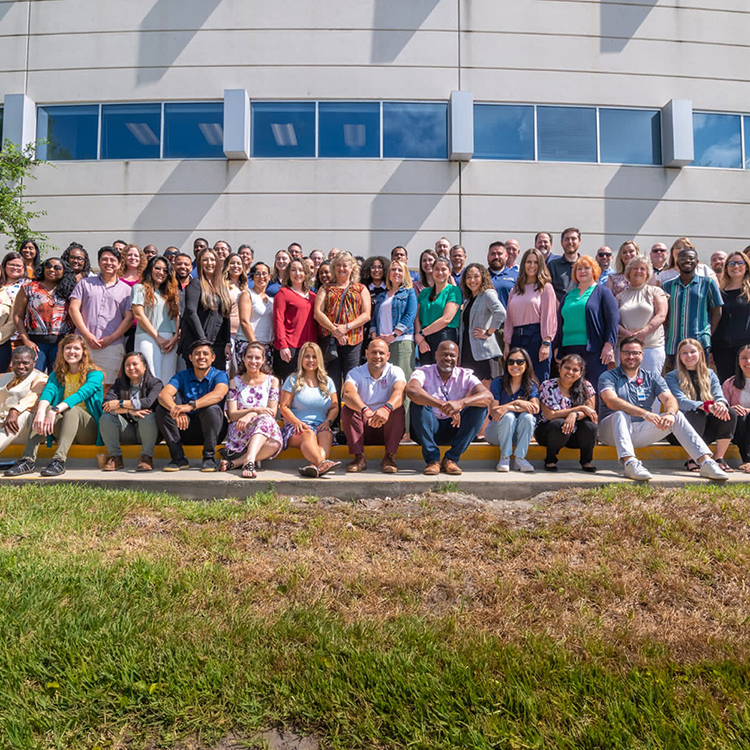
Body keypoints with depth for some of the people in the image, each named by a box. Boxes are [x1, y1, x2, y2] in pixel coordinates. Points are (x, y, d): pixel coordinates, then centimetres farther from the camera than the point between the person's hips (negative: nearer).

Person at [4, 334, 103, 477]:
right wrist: (41, 411, -34)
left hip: (89, 430, -4)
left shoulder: (95, 374, -2)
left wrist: (55, 410, -37)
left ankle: (59, 460, -46)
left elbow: (82, 393, -22)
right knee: (44, 408, -21)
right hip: (63, 430, 4)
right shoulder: (57, 375, 11)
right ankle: (28, 460, -34)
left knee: (72, 409, -31)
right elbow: (48, 392, -11)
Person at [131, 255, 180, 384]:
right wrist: (157, 337, -7)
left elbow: (177, 317, 14)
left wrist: (175, 338, -3)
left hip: (170, 341, 4)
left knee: (168, 379, -1)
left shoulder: (171, 292, 21)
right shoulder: (140, 289, 8)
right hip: (148, 339, -4)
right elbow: (139, 315, -3)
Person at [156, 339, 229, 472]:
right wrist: (176, 410, -39)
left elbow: (218, 394, -29)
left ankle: (209, 458, -18)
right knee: (161, 408, -17)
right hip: (185, 428, 3)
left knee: (212, 408, -32)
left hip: (211, 430, -3)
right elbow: (163, 395, -16)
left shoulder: (219, 375, -4)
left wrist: (191, 406, -43)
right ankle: (178, 458, -15)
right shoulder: (182, 376, 4)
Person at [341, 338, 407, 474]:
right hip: (362, 429, 1)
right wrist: (365, 410, -49)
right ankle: (359, 457, -23)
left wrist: (387, 408, -50)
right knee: (347, 409, -24)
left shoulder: (395, 371, -3)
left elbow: (400, 392, -26)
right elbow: (348, 394, -27)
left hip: (387, 428, 0)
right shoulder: (355, 373, -3)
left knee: (398, 409, -27)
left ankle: (389, 457, -23)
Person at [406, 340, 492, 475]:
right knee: (417, 403, -28)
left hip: (454, 429, 2)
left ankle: (451, 458, -20)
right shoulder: (423, 372, -7)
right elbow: (411, 390, -32)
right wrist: (443, 406, -41)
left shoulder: (465, 376, -1)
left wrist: (461, 403, -39)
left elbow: (488, 397, -19)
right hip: (427, 429, -2)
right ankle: (432, 459, -25)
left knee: (480, 407, -19)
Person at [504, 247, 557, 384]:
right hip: (517, 339, 4)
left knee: (538, 382, -5)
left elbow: (548, 316, -4)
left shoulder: (545, 287, 4)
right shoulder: (515, 290, 17)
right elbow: (509, 318, 15)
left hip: (536, 337, -4)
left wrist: (546, 343, -12)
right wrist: (507, 344, 7)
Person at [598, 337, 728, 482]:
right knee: (620, 414, -34)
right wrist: (645, 414, -30)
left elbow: (669, 399, -1)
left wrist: (670, 413, -27)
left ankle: (705, 462, -22)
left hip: (641, 432, 4)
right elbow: (612, 402, -19)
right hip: (613, 431, -3)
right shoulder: (608, 377, 0)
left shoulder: (652, 377, 14)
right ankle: (629, 462, -53)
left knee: (677, 416, -14)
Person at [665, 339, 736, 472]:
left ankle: (719, 458, -12)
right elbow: (680, 401, -16)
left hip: (706, 428, 4)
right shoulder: (672, 377, 0)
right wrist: (706, 406, -34)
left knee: (730, 415, -21)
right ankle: (692, 460, -23)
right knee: (697, 414, -34)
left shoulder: (710, 374, 14)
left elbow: (719, 395, -1)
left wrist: (721, 404, -28)